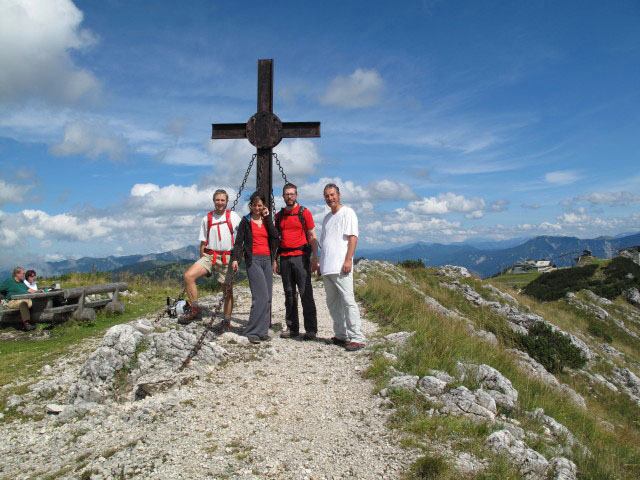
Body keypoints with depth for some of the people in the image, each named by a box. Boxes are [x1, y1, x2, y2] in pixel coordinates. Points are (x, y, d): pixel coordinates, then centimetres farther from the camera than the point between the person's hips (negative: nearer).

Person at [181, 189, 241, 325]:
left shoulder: (233, 216, 4)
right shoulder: (206, 219, 9)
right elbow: (203, 242, 12)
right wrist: (203, 262, 8)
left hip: (226, 257, -2)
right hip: (209, 256, 2)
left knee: (227, 289, 3)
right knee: (188, 275, -19)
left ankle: (226, 321, 16)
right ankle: (195, 310, -11)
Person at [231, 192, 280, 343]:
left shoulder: (266, 221, 16)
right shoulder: (246, 221, 6)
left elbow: (275, 236, -1)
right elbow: (239, 242, 1)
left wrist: (268, 217, -1)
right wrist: (235, 259, -11)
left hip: (267, 260, 5)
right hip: (253, 260, -5)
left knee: (267, 298, 2)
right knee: (261, 296, -15)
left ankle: (262, 331, 10)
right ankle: (252, 332, -8)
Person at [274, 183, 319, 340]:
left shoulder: (304, 213, 2)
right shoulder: (279, 216, 15)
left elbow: (313, 237, 0)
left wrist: (315, 258, -8)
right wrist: (274, 260, 10)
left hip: (300, 256, -4)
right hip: (284, 258, 5)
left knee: (306, 293, -7)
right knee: (289, 293, 7)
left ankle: (311, 329, -2)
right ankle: (292, 328, 14)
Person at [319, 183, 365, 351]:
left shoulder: (347, 213, 0)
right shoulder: (327, 218, 22)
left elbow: (353, 237, -10)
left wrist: (348, 260, -19)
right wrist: (321, 264, 20)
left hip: (341, 267, -8)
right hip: (327, 268, 8)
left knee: (348, 301, -10)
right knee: (333, 303, 10)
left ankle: (356, 338, -6)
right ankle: (341, 335, 18)